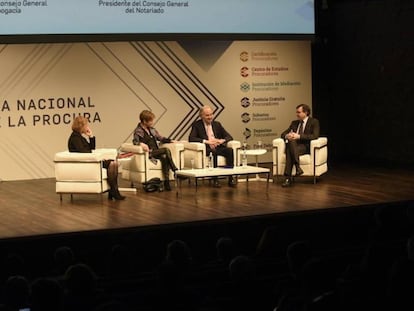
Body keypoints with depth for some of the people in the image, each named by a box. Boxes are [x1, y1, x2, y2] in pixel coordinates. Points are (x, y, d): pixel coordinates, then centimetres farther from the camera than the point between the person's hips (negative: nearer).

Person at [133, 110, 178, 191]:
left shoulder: (152, 130, 20)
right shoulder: (138, 131, -2)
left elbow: (161, 138, 26)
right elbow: (135, 141, -18)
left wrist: (171, 141, 11)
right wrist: (141, 144, -40)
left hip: (156, 152, 6)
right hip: (148, 153, -6)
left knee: (164, 157, -30)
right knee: (166, 150, -26)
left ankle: (166, 181, -34)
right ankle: (175, 171, -19)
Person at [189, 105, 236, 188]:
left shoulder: (217, 124, 18)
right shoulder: (197, 125, 6)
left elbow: (229, 137, 14)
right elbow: (191, 138, -9)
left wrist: (222, 140, -11)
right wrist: (206, 141, -20)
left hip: (218, 148, 4)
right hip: (207, 149, -4)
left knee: (230, 150, -28)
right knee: (213, 152, -38)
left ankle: (231, 177, -25)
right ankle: (215, 179, -31)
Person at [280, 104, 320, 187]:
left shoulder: (314, 122, 5)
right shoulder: (294, 123, 24)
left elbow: (315, 136, -11)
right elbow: (283, 134, 20)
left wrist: (299, 136, -20)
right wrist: (287, 136, -8)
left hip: (305, 147, -4)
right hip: (293, 146, 5)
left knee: (289, 151, -36)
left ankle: (288, 178, -40)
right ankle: (297, 167, -41)